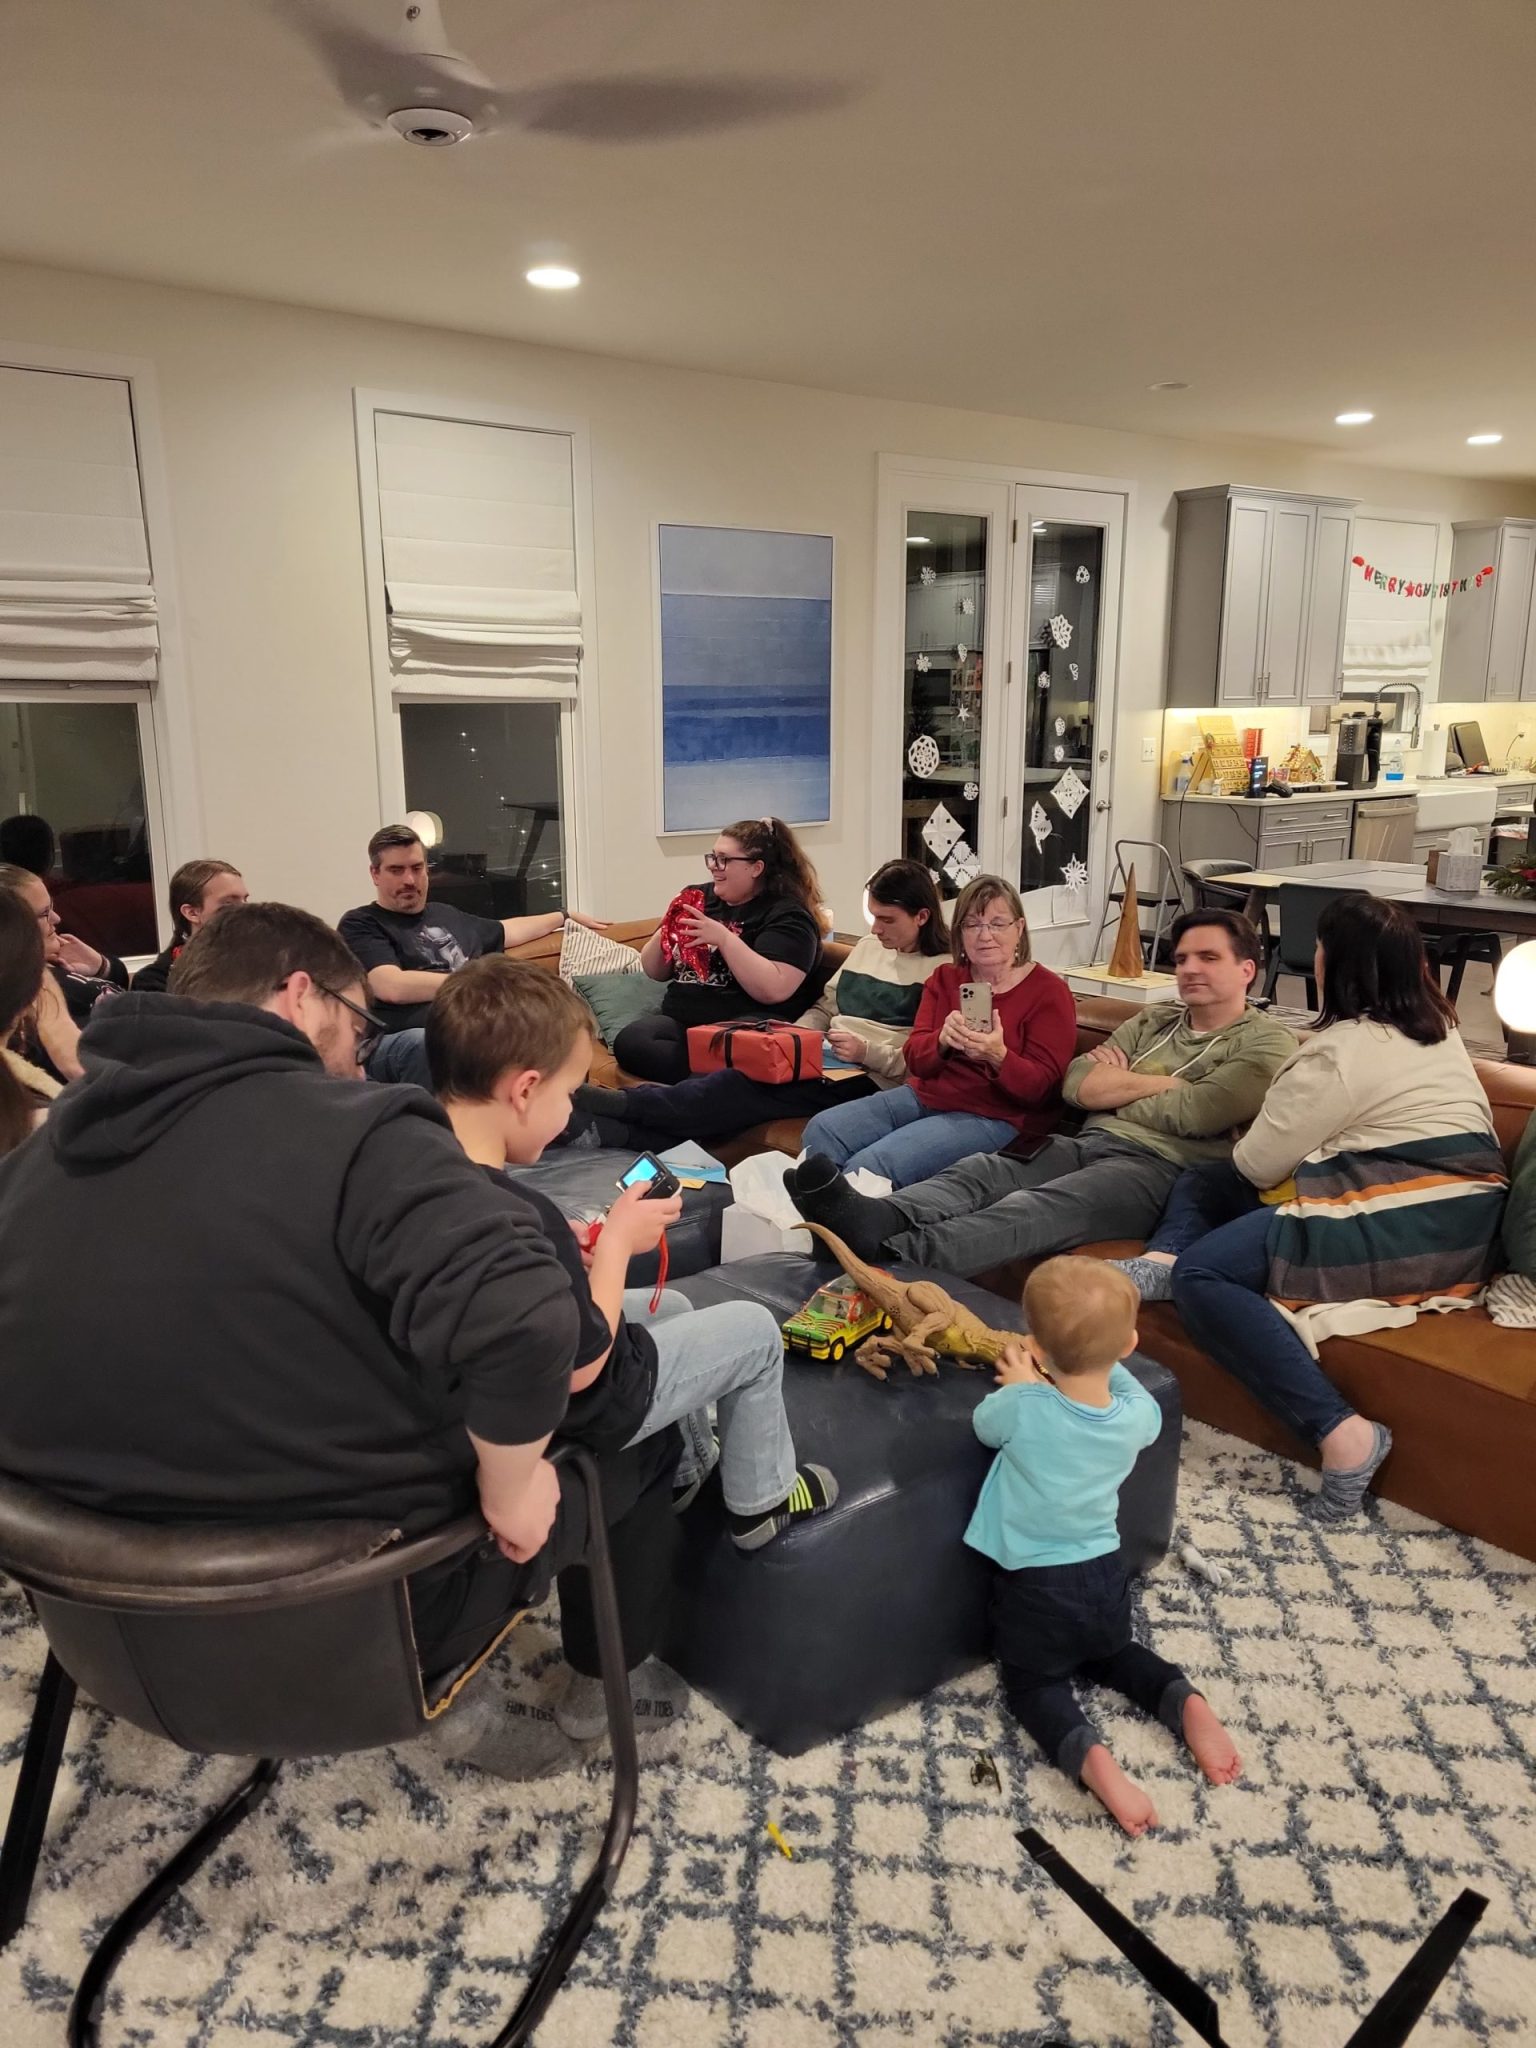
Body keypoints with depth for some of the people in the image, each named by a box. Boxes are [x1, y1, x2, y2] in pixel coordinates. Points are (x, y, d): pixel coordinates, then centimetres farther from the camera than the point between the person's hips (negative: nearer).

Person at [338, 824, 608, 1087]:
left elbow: (508, 930, 49)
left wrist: (565, 916, 57)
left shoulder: (447, 914, 31)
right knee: (422, 1044, -43)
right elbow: (392, 987, -10)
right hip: (401, 1043, -5)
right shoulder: (360, 924, 8)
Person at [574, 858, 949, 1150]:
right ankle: (613, 1126, -32)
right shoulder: (868, 947, 22)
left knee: (744, 1089, -26)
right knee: (738, 1076, -21)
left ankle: (621, 1104, -31)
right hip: (819, 1063, 7)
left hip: (867, 1081, -7)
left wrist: (869, 1052, -18)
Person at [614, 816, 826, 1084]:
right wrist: (666, 931, -1)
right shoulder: (702, 897, 16)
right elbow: (655, 972, 19)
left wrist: (725, 939, -19)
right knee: (628, 1042, -26)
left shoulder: (786, 914, -2)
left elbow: (774, 989, -18)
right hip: (679, 1019, 8)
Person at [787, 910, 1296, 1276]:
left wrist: (1115, 1085, 4)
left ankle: (891, 1258, -57)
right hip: (1088, 1145, 7)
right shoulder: (1155, 1019, 25)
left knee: (1033, 1209, -34)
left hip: (1158, 1167, -7)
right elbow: (1077, 1085, 12)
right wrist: (1159, 1083, 1)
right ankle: (874, 1217, -52)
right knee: (977, 1172, -24)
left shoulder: (1266, 1045, 6)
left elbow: (1194, 1114, -12)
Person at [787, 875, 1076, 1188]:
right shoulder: (945, 978, 14)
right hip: (925, 1095, 7)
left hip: (994, 1117, -6)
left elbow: (1041, 1088, -10)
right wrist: (943, 1040, -22)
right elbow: (916, 1059, 3)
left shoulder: (1049, 991, -3)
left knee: (869, 1165, -25)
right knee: (822, 1131, -12)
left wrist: (998, 1056, -31)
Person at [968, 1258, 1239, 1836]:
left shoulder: (1023, 1410, -28)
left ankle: (1090, 1757, -11)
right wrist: (1101, 1363, 9)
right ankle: (1185, 1701, 5)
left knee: (1033, 1683, 18)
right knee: (1111, 1655, 32)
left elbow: (984, 1424, -4)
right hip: (1106, 1578, 4)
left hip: (1035, 1589, -4)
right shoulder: (1137, 1416, -17)